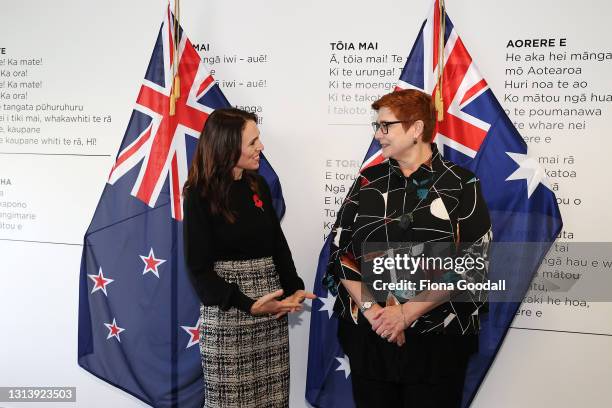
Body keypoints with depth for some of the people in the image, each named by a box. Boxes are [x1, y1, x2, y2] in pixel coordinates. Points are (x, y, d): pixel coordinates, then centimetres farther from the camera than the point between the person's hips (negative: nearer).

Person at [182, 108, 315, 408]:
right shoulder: (199, 195, -9)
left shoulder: (258, 185, 6)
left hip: (272, 308, 5)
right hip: (226, 312, -5)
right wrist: (248, 304, -19)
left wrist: (294, 288, -4)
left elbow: (278, 244, 11)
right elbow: (199, 268, -10)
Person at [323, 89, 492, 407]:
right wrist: (372, 310, -11)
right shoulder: (368, 181, 5)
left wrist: (406, 312, -15)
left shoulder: (462, 186, -4)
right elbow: (340, 251, 1)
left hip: (437, 341, -2)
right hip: (368, 335, 3)